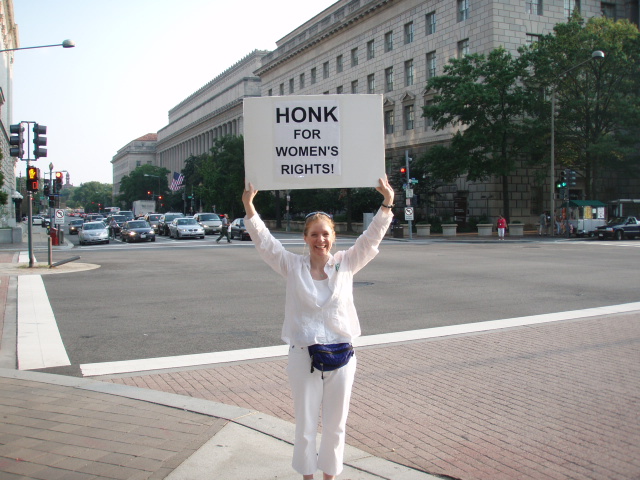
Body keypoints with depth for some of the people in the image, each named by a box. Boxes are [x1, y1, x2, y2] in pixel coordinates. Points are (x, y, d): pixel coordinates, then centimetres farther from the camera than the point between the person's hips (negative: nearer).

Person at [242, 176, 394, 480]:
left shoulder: (345, 264, 1)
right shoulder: (293, 266, -1)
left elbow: (372, 238, -4)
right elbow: (264, 241, -7)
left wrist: (387, 204, -14)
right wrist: (249, 207, -18)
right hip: (303, 355, -1)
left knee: (335, 425, 13)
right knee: (305, 426, 10)